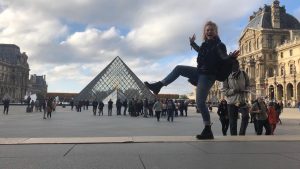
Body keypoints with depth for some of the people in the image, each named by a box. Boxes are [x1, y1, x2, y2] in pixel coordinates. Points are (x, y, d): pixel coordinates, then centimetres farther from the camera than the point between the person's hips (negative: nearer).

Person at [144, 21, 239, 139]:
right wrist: (192, 43, 47)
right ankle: (158, 85, 12)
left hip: (208, 76, -8)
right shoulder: (206, 44, 11)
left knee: (200, 103, -11)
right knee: (178, 68, 10)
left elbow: (224, 57, -24)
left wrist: (231, 56, -47)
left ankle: (208, 131, -1)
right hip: (200, 72, 8)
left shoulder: (219, 45, -12)